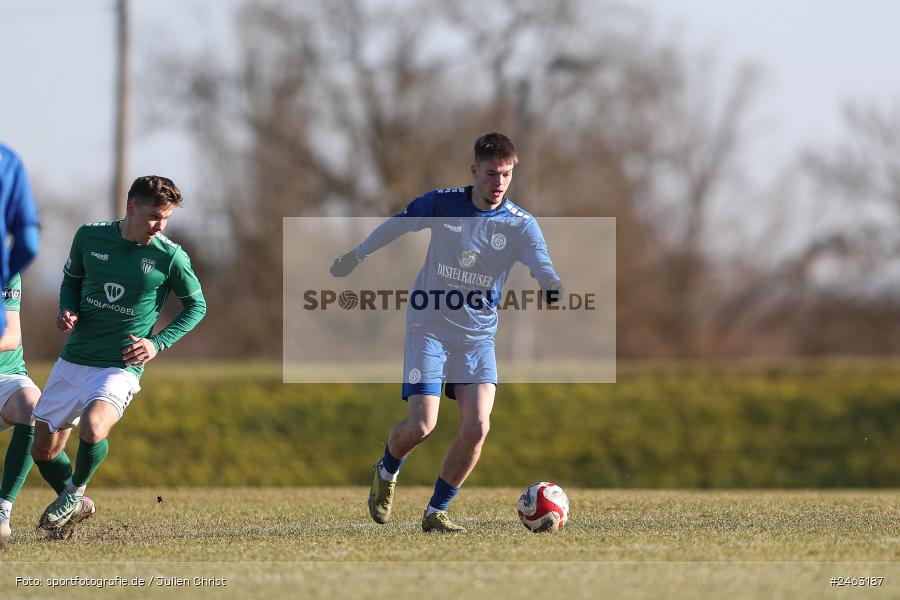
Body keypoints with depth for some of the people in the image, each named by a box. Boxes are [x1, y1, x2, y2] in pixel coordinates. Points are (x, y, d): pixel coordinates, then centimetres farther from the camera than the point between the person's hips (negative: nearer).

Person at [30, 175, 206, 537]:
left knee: (93, 428, -32)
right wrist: (67, 311, -5)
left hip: (120, 368, -4)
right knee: (43, 451, 9)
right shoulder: (90, 236, -2)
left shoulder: (170, 257, -9)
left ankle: (75, 491, -4)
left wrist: (158, 344, -8)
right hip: (73, 360, 4)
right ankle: (73, 503, 38)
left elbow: (197, 306, 4)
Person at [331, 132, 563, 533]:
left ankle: (435, 512, 5)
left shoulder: (520, 225, -6)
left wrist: (557, 290, -45)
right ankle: (386, 472, 23)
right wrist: (356, 256, 24)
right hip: (429, 327, -1)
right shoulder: (443, 204, -5)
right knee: (421, 426, -13)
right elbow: (397, 224, 13)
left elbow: (543, 268, -22)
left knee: (477, 427, -13)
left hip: (478, 335, 1)